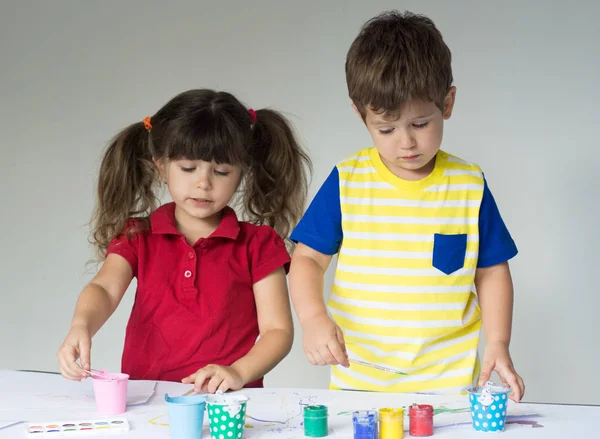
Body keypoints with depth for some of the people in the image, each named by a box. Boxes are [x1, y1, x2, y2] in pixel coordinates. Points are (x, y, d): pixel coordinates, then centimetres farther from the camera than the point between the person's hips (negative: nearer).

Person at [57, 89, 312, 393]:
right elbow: (105, 288, -6)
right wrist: (80, 326, -30)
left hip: (227, 403, 2)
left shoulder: (257, 245, 7)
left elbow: (278, 330, 3)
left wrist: (238, 372, -17)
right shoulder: (137, 237, 12)